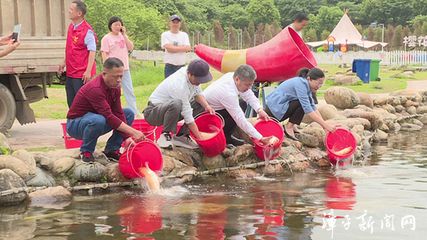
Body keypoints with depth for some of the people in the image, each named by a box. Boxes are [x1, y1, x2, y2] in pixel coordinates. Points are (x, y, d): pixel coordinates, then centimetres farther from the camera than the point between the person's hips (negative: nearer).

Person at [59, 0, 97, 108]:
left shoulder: (87, 31, -16)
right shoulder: (71, 27, 10)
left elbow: (92, 51, -19)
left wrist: (88, 71, -24)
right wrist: (64, 62, 22)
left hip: (82, 74, -8)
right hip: (70, 73, 9)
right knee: (71, 103, 14)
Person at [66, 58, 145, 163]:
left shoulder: (115, 87, -6)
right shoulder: (95, 89, -32)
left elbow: (118, 113, -7)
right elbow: (109, 117, -36)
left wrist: (127, 137, -18)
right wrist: (133, 132, -36)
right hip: (75, 124, -8)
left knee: (129, 113, -1)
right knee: (98, 120, -40)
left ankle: (111, 150, 0)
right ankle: (86, 151, -13)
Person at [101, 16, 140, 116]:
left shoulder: (123, 36, 12)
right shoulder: (106, 38, -4)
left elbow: (131, 48, 1)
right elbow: (104, 55, -8)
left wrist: (124, 34, -3)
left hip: (125, 68, 5)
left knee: (129, 91, 7)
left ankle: (134, 111, 11)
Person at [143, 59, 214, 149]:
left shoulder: (191, 73, -10)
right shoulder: (180, 86, -33)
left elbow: (197, 93, 6)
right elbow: (188, 118, -30)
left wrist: (206, 106, -14)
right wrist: (200, 138, -27)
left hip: (170, 108, 9)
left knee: (201, 104, 2)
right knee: (176, 104, -40)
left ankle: (181, 136, 1)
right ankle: (165, 135, -20)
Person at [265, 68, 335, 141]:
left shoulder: (306, 85, 8)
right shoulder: (300, 84, -20)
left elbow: (313, 108, 8)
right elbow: (308, 109, -25)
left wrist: (324, 124, -2)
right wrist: (325, 125, -26)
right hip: (273, 109, -10)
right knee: (303, 104, -18)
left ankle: (289, 126, 8)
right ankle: (289, 128, -10)